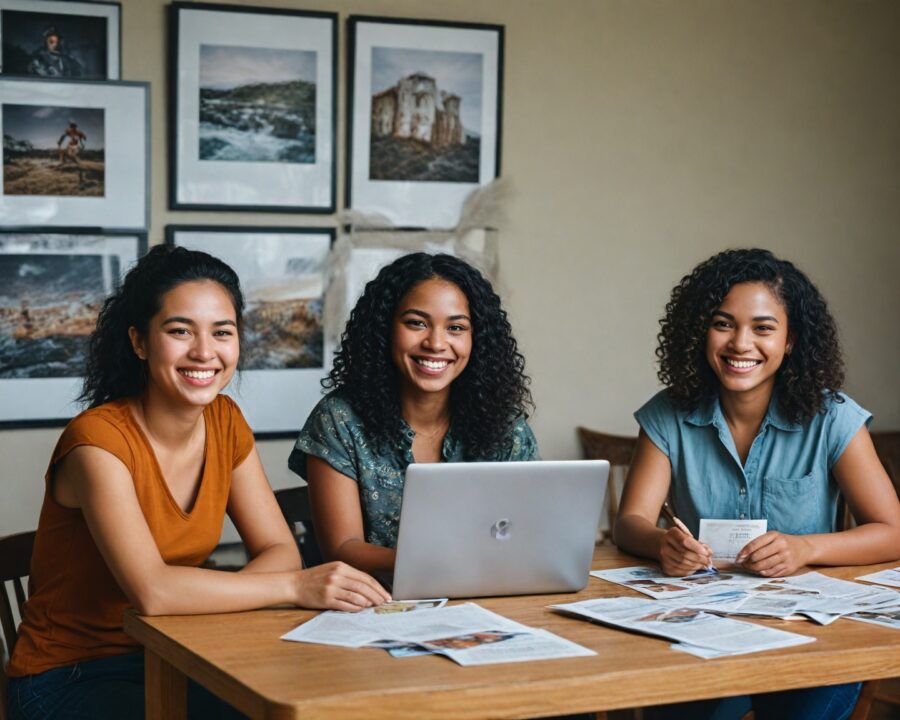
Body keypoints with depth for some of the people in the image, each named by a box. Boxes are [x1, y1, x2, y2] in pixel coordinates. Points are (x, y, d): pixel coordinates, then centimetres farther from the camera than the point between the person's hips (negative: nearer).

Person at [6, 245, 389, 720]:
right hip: (68, 678, -7)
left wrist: (212, 598, -21)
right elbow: (151, 591, -32)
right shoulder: (98, 440, -21)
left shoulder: (224, 421, 2)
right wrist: (297, 586, -30)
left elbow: (278, 550, 0)